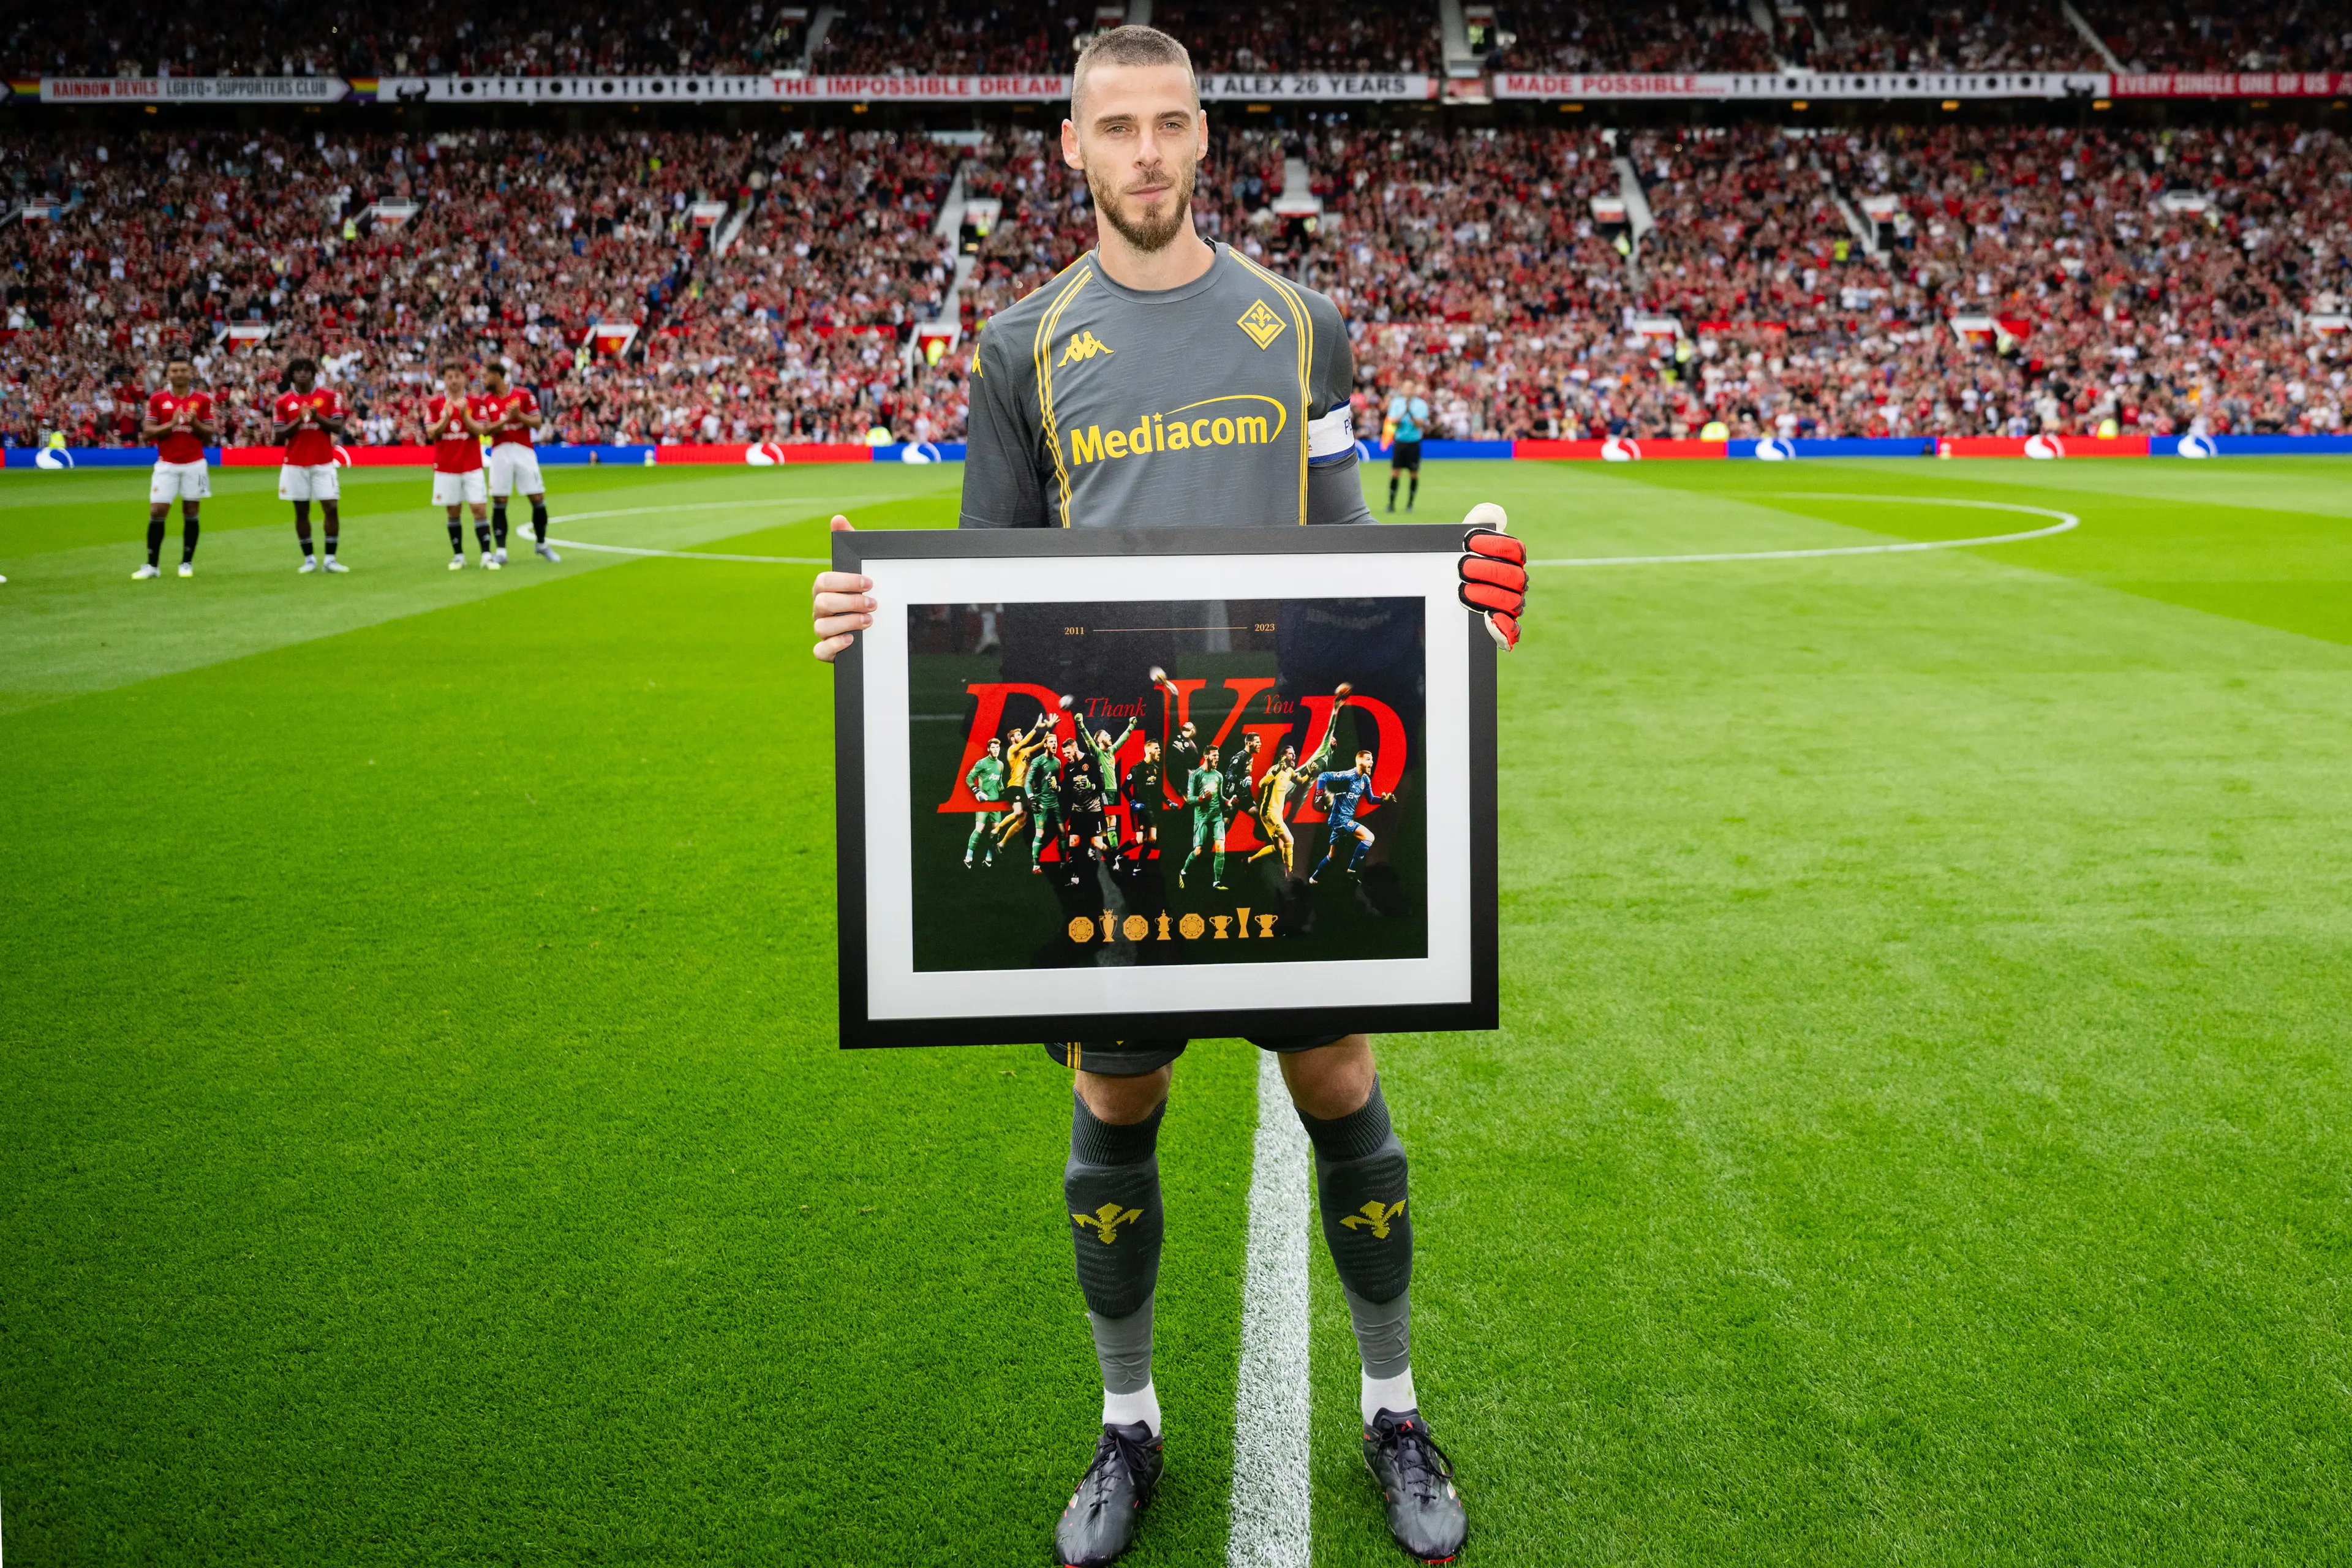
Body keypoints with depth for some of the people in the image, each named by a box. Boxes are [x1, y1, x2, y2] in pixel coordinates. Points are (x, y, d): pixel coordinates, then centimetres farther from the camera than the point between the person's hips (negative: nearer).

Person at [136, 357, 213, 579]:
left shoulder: (202, 400, 4)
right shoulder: (157, 399, 3)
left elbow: (210, 434, 4)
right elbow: (147, 432, -1)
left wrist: (195, 423, -14)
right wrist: (171, 424, -15)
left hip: (194, 464, 0)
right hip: (166, 464, 0)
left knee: (191, 513, 3)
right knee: (157, 512, -5)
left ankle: (187, 563, 13)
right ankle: (152, 565, 4)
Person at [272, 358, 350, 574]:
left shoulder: (329, 396, 3)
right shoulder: (283, 401, 4)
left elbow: (338, 427, -1)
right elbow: (278, 434, 1)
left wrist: (317, 416, -16)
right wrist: (298, 420, -13)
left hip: (323, 463, -1)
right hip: (295, 464, 1)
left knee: (331, 508, -6)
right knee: (301, 511, 3)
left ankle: (330, 558, 1)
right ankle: (309, 558, 12)